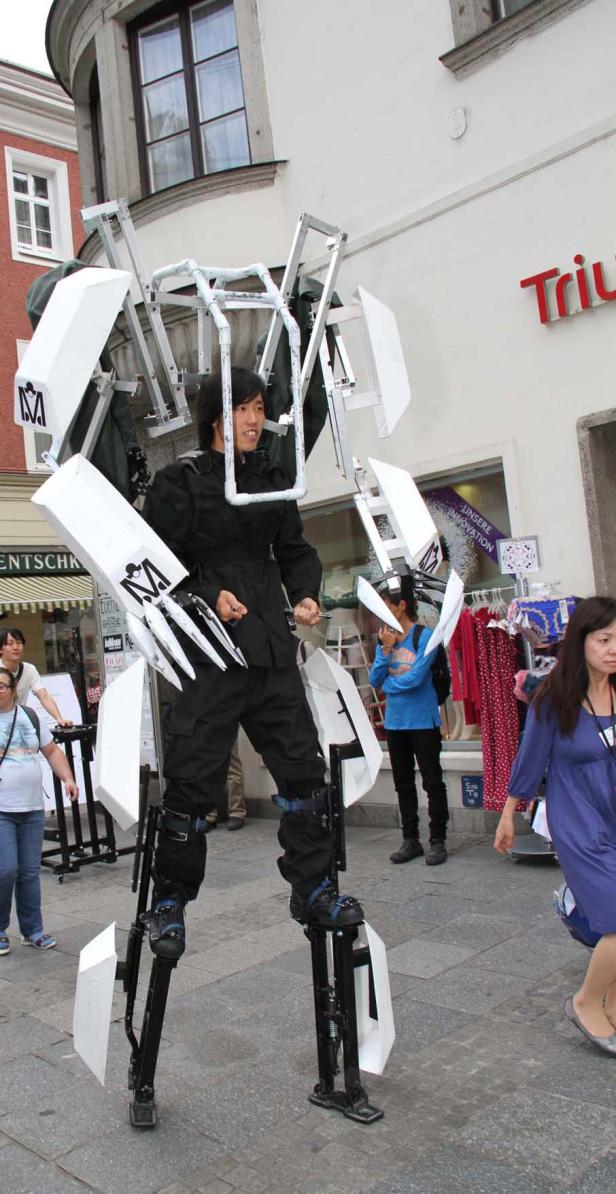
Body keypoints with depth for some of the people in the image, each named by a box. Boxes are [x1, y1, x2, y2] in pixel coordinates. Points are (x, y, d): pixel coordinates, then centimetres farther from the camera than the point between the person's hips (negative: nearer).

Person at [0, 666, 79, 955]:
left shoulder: (30, 717, 11)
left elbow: (52, 751, 17)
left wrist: (68, 779, 5)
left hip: (32, 809, 4)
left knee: (30, 872, 9)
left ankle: (32, 930, 21)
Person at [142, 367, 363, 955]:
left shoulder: (272, 480, 16)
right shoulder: (180, 481, -2)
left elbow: (295, 551, 22)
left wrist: (306, 594, 3)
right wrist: (209, 595, -18)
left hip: (272, 649, 6)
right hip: (207, 651, -5)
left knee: (302, 766, 7)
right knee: (193, 780, -1)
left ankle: (312, 889, 22)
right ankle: (169, 902, 18)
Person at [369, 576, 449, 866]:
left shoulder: (424, 636, -10)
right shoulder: (385, 639, 7)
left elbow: (416, 677, -19)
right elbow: (374, 680, 2)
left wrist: (387, 685, -5)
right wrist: (385, 649, -9)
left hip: (423, 720, -6)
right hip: (394, 722, 6)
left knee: (432, 782, 3)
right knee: (403, 783, 13)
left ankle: (438, 840, 12)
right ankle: (410, 840, 23)